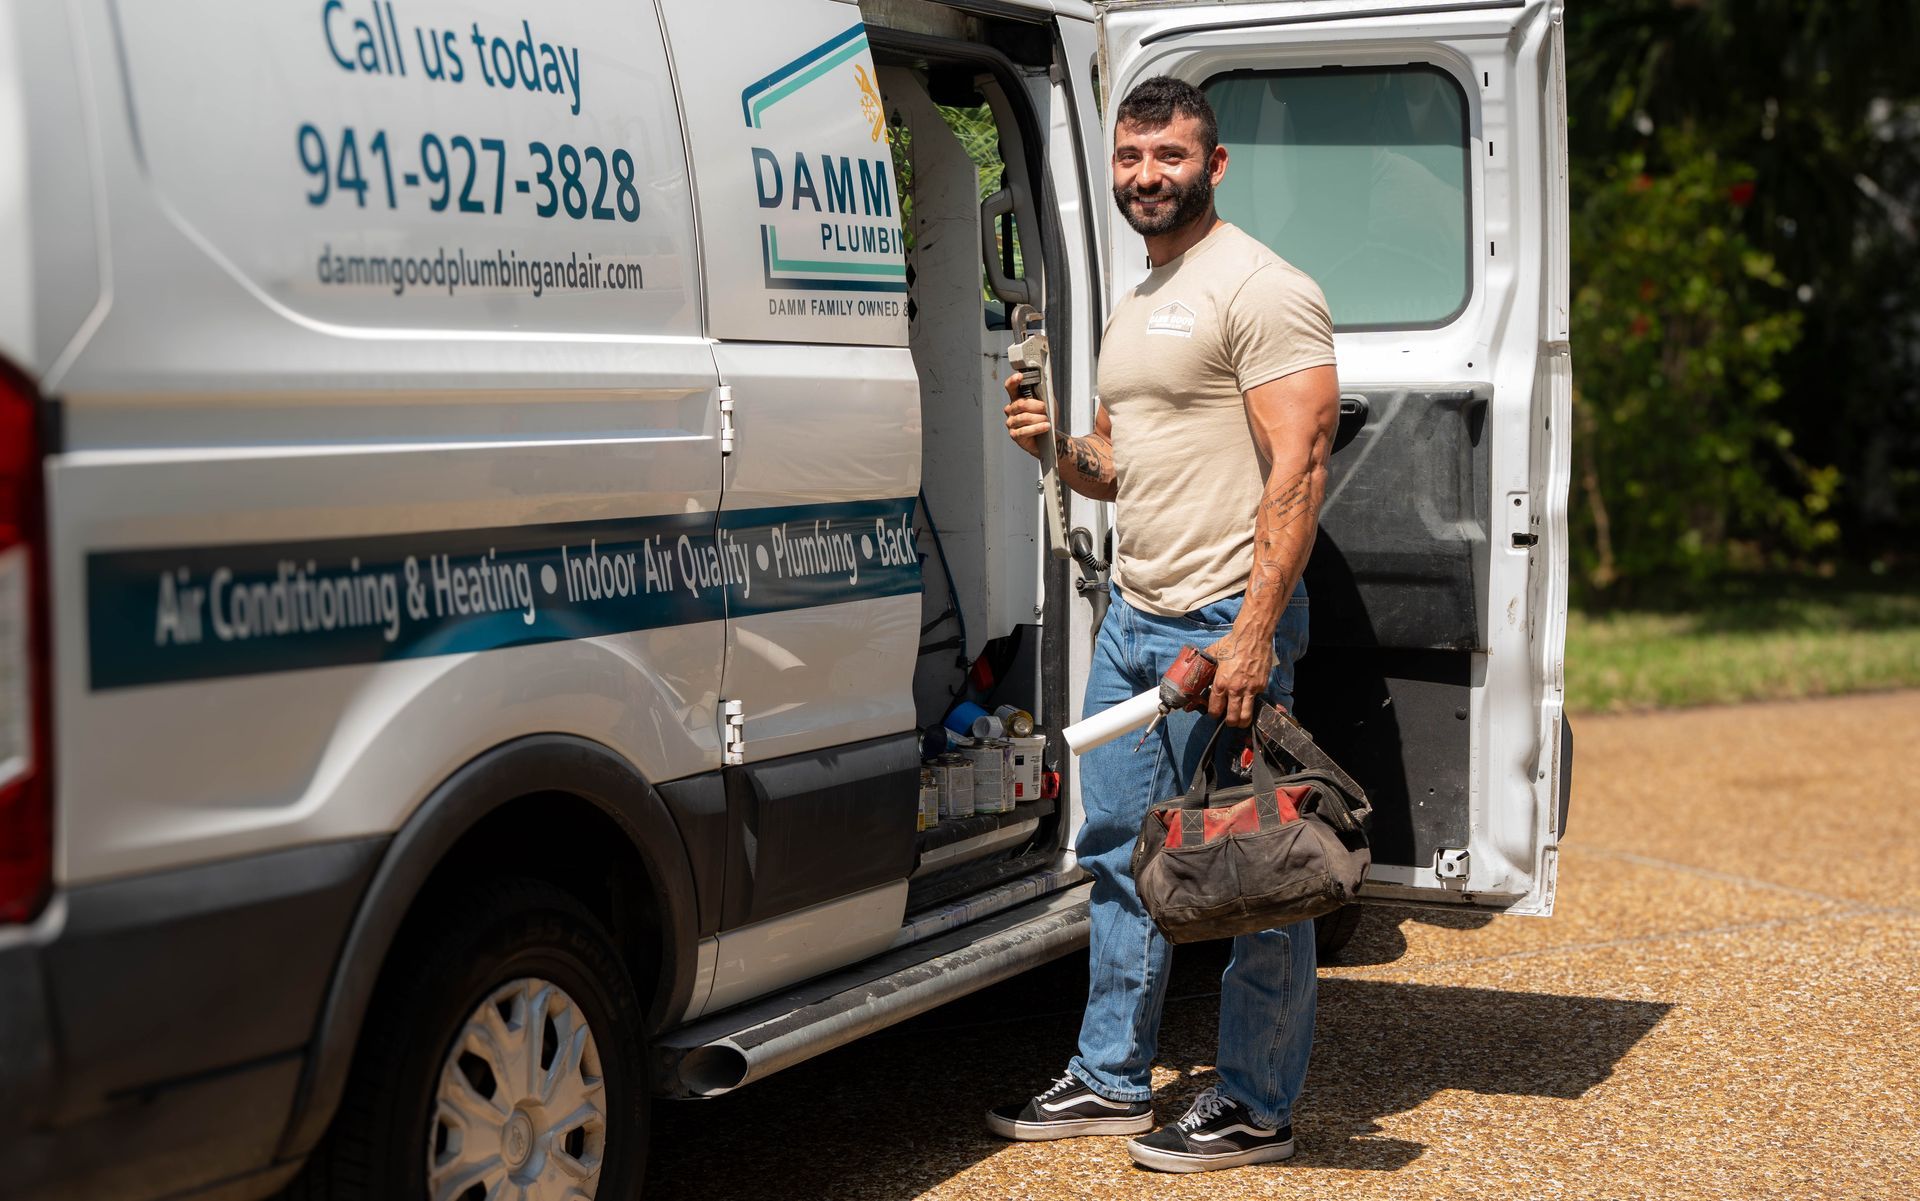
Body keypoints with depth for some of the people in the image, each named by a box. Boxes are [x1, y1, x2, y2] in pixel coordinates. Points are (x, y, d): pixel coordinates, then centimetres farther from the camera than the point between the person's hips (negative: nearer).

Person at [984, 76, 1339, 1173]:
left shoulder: (1260, 289, -11)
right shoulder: (1136, 310, 18)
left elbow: (1299, 467, -18)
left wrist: (1253, 630, -25)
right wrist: (1058, 449, 4)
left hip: (1225, 626, -9)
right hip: (1133, 618, 9)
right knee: (1121, 853, 14)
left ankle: (1257, 1107, 9)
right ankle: (1113, 1082, 24)